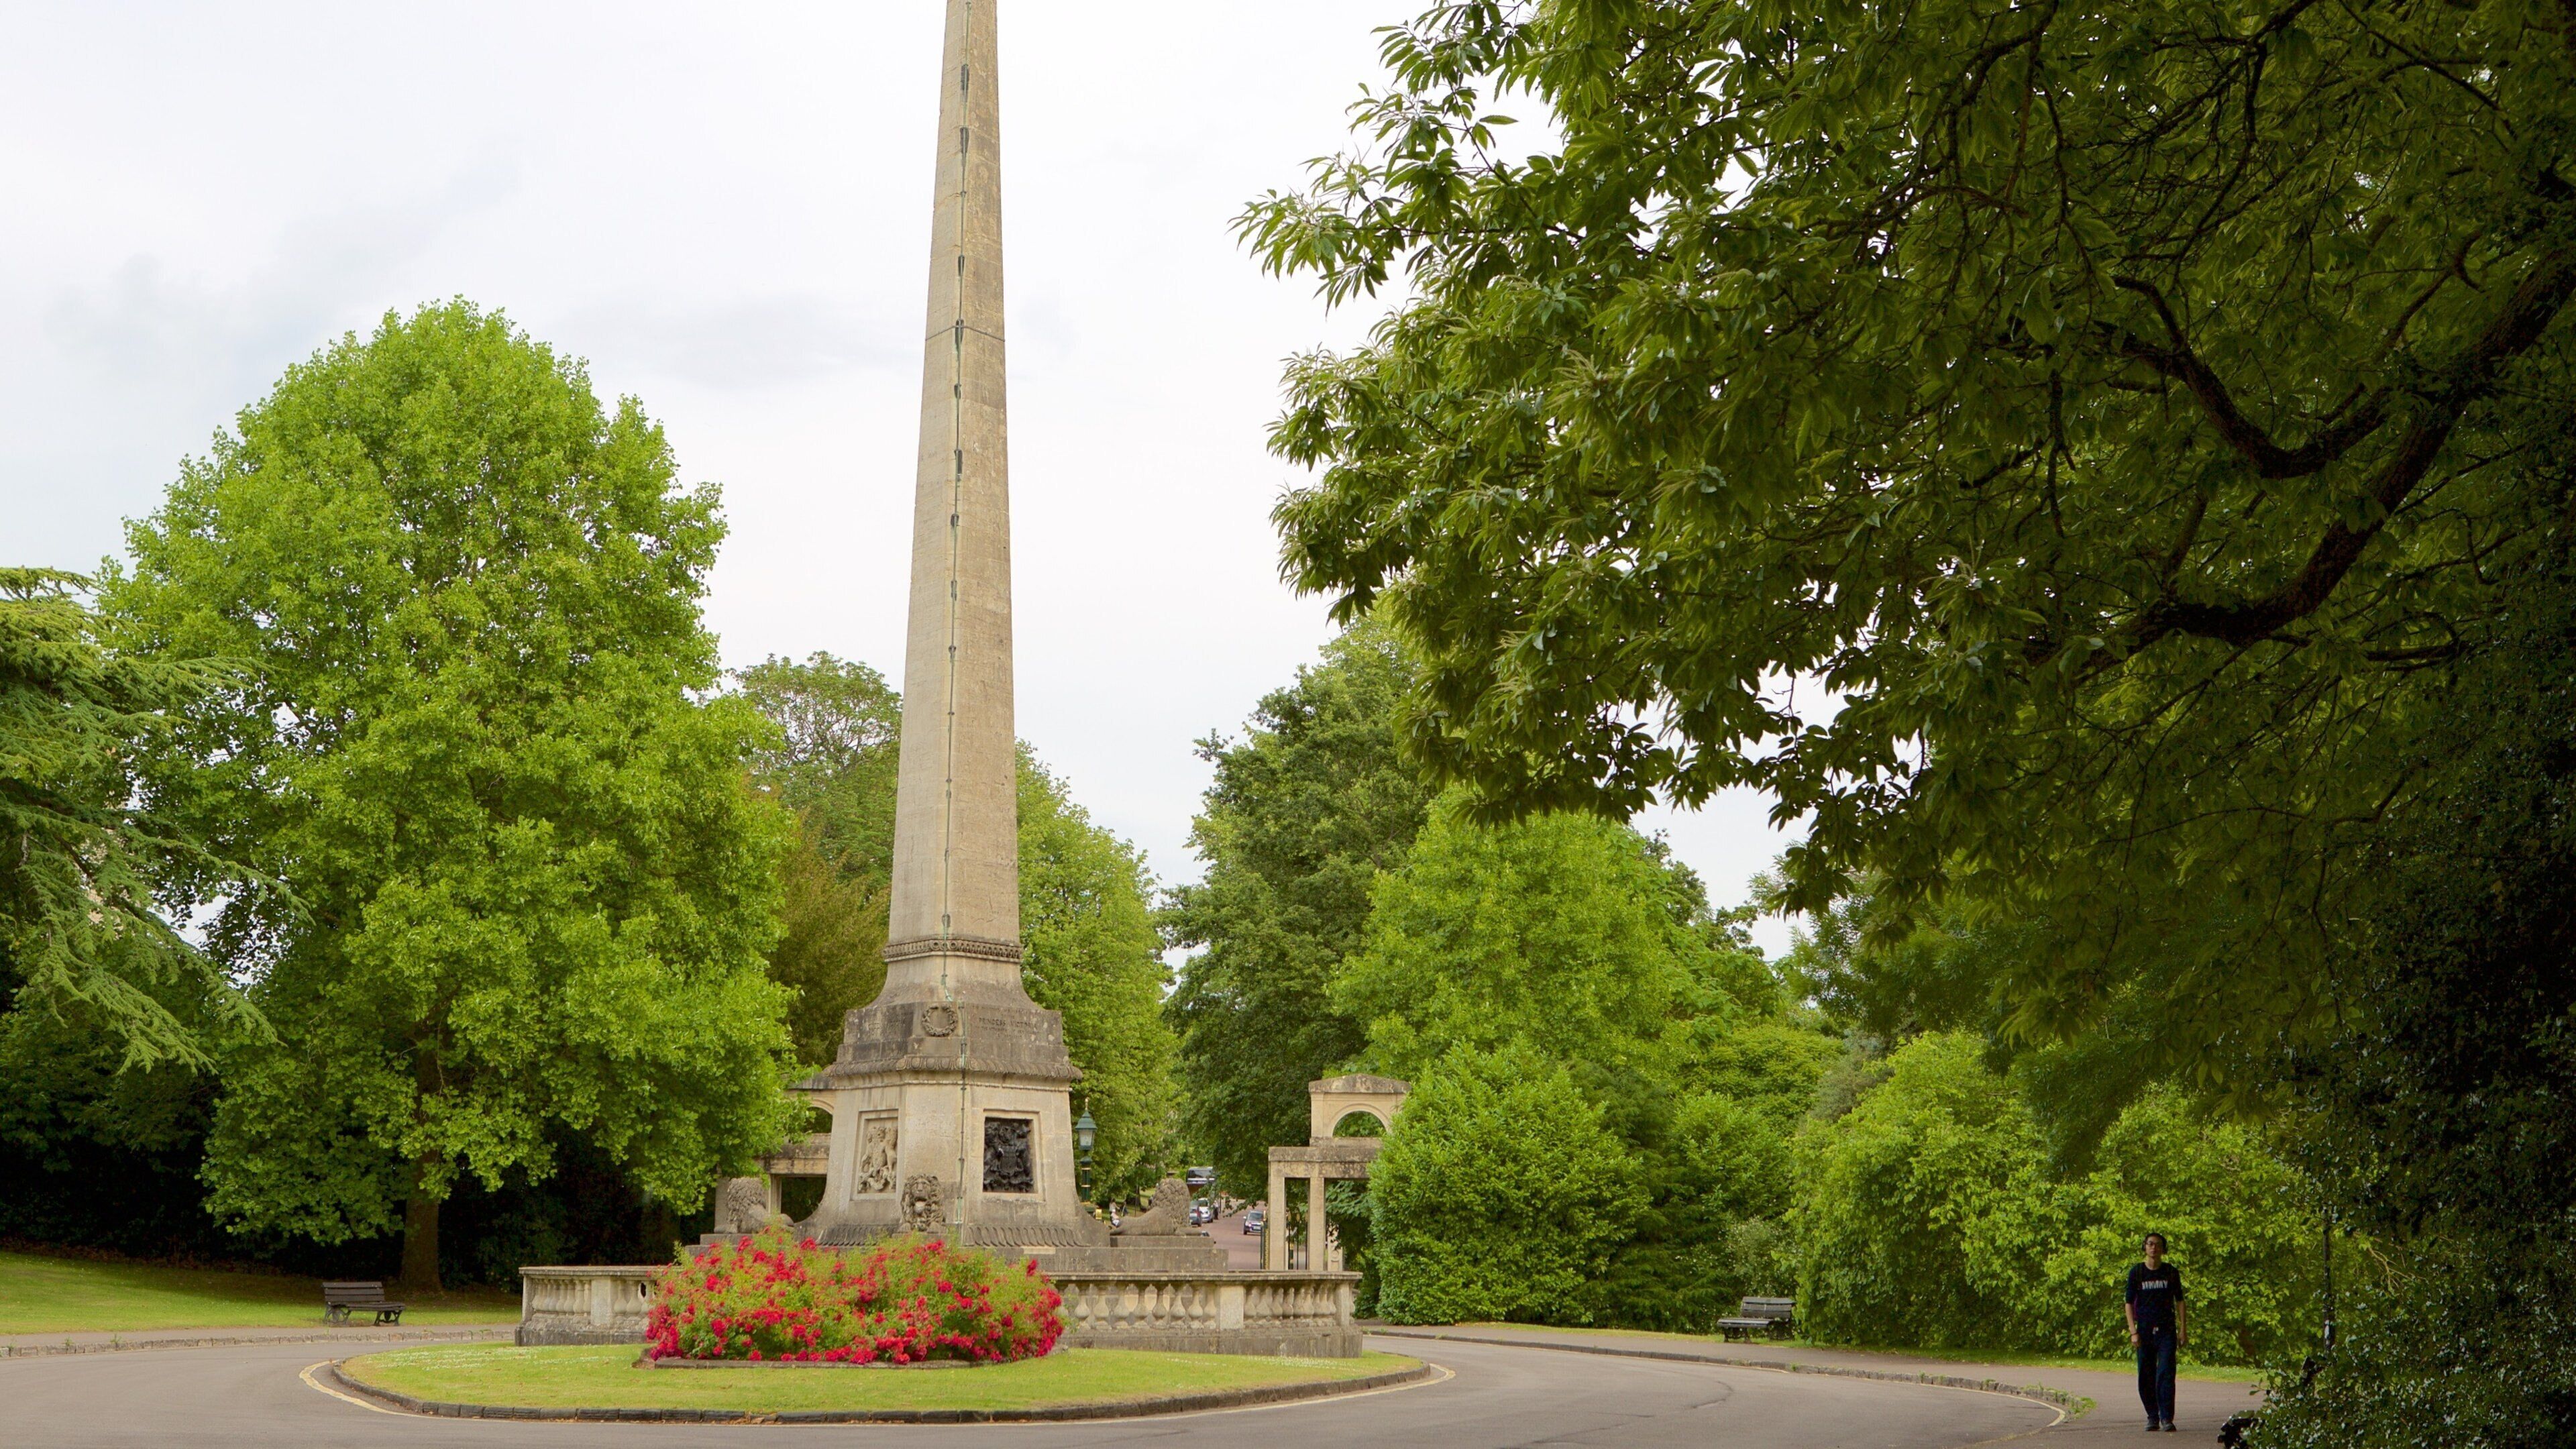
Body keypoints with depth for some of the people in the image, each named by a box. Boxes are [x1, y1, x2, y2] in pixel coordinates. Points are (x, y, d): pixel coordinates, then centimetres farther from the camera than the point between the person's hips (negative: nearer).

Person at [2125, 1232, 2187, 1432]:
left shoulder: (2171, 1272, 6)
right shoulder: (2136, 1273, 5)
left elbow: (2179, 1301, 11)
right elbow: (2129, 1303, 6)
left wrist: (2182, 1331, 4)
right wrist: (2133, 1332, -3)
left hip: (2167, 1331, -1)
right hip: (2145, 1331, 1)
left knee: (2166, 1374, -10)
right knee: (2146, 1377, 2)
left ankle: (2166, 1418, -9)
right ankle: (2152, 1417, 14)